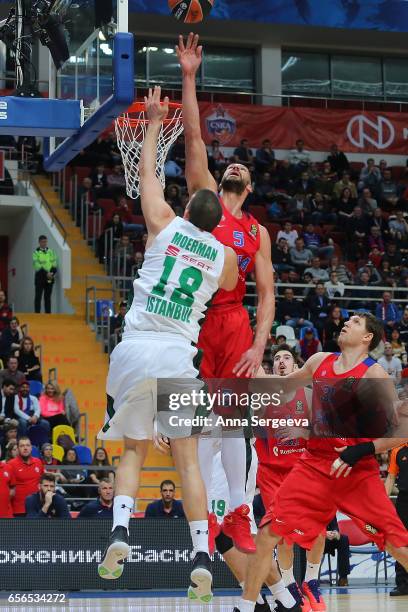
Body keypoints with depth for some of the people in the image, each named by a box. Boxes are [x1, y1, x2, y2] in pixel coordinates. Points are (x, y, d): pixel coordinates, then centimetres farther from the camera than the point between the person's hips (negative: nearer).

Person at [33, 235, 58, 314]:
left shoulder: (50, 252, 9)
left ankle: (48, 314, 12)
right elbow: (37, 266, -13)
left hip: (50, 278, 4)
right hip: (40, 277, -4)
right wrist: (46, 274, -19)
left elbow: (54, 264, 5)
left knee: (48, 297, 9)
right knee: (38, 297, -2)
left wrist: (52, 273, -12)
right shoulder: (36, 252, -5)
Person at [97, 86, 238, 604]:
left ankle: (119, 532, -7)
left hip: (136, 349, 0)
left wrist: (154, 122, 32)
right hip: (179, 355, 0)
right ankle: (202, 558, -3)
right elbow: (230, 291, 30)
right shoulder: (225, 256, 8)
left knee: (134, 449, 15)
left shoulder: (164, 225, 5)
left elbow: (147, 171, 20)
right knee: (187, 459, 7)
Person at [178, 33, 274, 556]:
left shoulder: (257, 232, 14)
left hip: (235, 324, 2)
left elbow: (266, 293, 8)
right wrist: (189, 77, -4)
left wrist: (259, 345, -6)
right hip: (193, 318, -2)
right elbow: (194, 138, 2)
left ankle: (238, 514, 12)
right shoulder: (203, 197, 10)